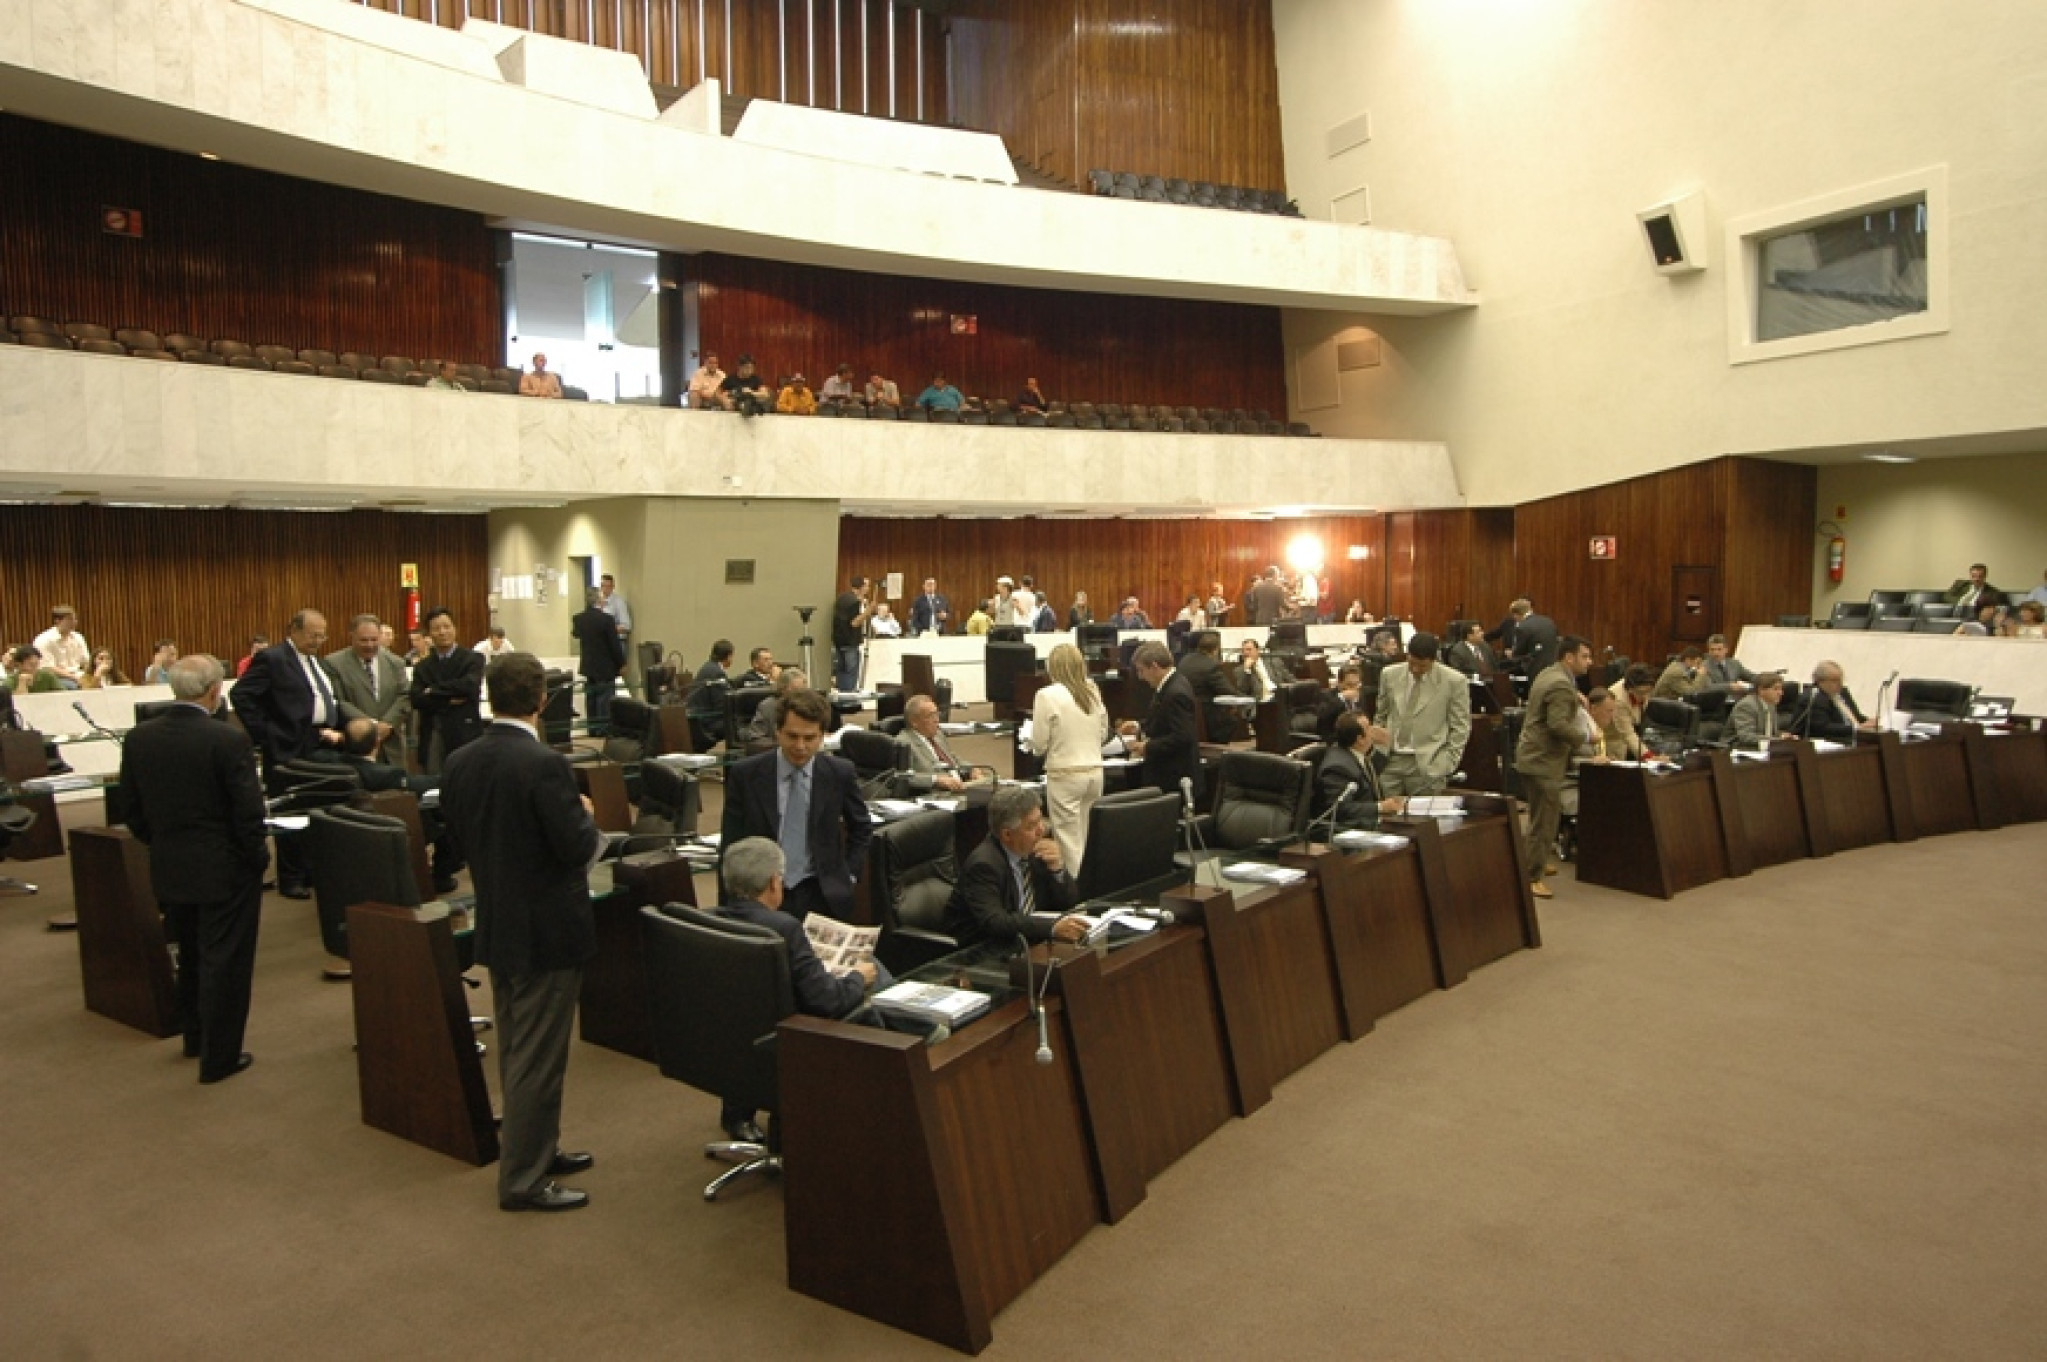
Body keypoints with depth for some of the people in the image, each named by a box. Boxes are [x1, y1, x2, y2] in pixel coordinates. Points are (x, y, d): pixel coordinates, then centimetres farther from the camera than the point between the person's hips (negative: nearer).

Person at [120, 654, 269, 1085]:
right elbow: (249, 813, -19)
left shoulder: (138, 739, -3)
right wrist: (258, 857, -3)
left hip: (168, 870, 6)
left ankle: (196, 1037, 39)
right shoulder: (229, 740, -20)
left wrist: (160, 845, 19)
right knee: (224, 962, 5)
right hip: (225, 871, -6)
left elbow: (132, 810, 5)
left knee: (190, 956, 23)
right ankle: (219, 1056, 13)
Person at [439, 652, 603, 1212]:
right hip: (546, 930, -8)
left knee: (515, 1051, 20)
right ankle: (523, 1179, 12)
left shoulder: (459, 762, -1)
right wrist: (586, 816, -3)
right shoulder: (544, 764, -24)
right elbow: (577, 847, -23)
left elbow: (458, 835, 10)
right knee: (538, 1059, 3)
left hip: (494, 926, 8)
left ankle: (535, 1149, 35)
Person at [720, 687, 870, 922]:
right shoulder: (745, 774, -1)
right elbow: (731, 842, 5)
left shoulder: (840, 773, 0)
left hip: (821, 894, 0)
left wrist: (847, 875, 5)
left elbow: (862, 830, 15)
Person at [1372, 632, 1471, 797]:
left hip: (1427, 765, -3)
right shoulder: (1390, 675, 7)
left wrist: (1447, 764, -6)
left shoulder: (1454, 681, -4)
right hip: (1390, 760, 3)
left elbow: (1460, 728, 0)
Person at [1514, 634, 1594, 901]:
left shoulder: (1548, 674, 11)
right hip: (1544, 761, -11)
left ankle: (1538, 862, 36)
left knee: (1542, 818, 23)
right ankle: (1532, 878, 0)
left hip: (1533, 756, 11)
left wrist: (1575, 699, 13)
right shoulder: (1561, 685, -20)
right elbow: (1558, 725, -28)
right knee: (1544, 821, -4)